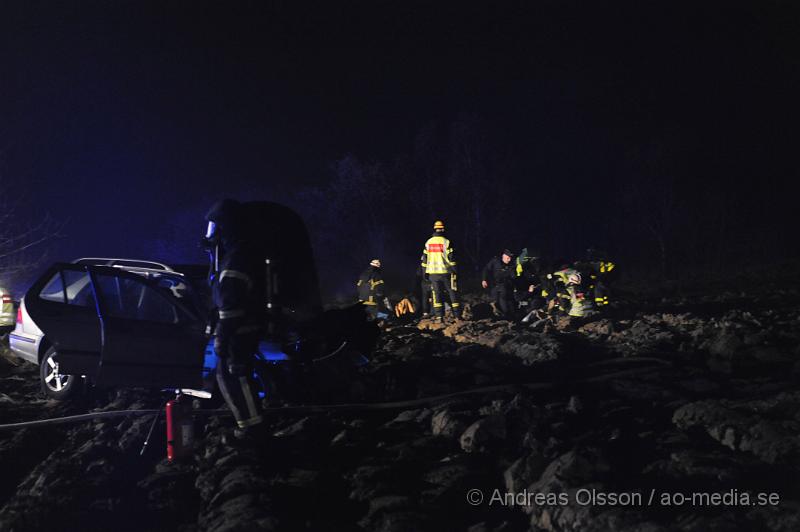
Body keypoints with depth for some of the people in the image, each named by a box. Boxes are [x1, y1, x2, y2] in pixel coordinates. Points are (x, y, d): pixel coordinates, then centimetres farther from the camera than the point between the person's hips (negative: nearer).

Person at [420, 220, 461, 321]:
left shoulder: (428, 242, 6)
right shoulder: (446, 242, -7)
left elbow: (424, 259, 9)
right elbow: (451, 258, -9)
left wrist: (425, 272, 16)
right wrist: (455, 270, -1)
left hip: (433, 272, 3)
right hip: (446, 272, -3)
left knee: (437, 293, 5)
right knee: (453, 293, 6)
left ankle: (439, 316, -2)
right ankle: (457, 315, 7)